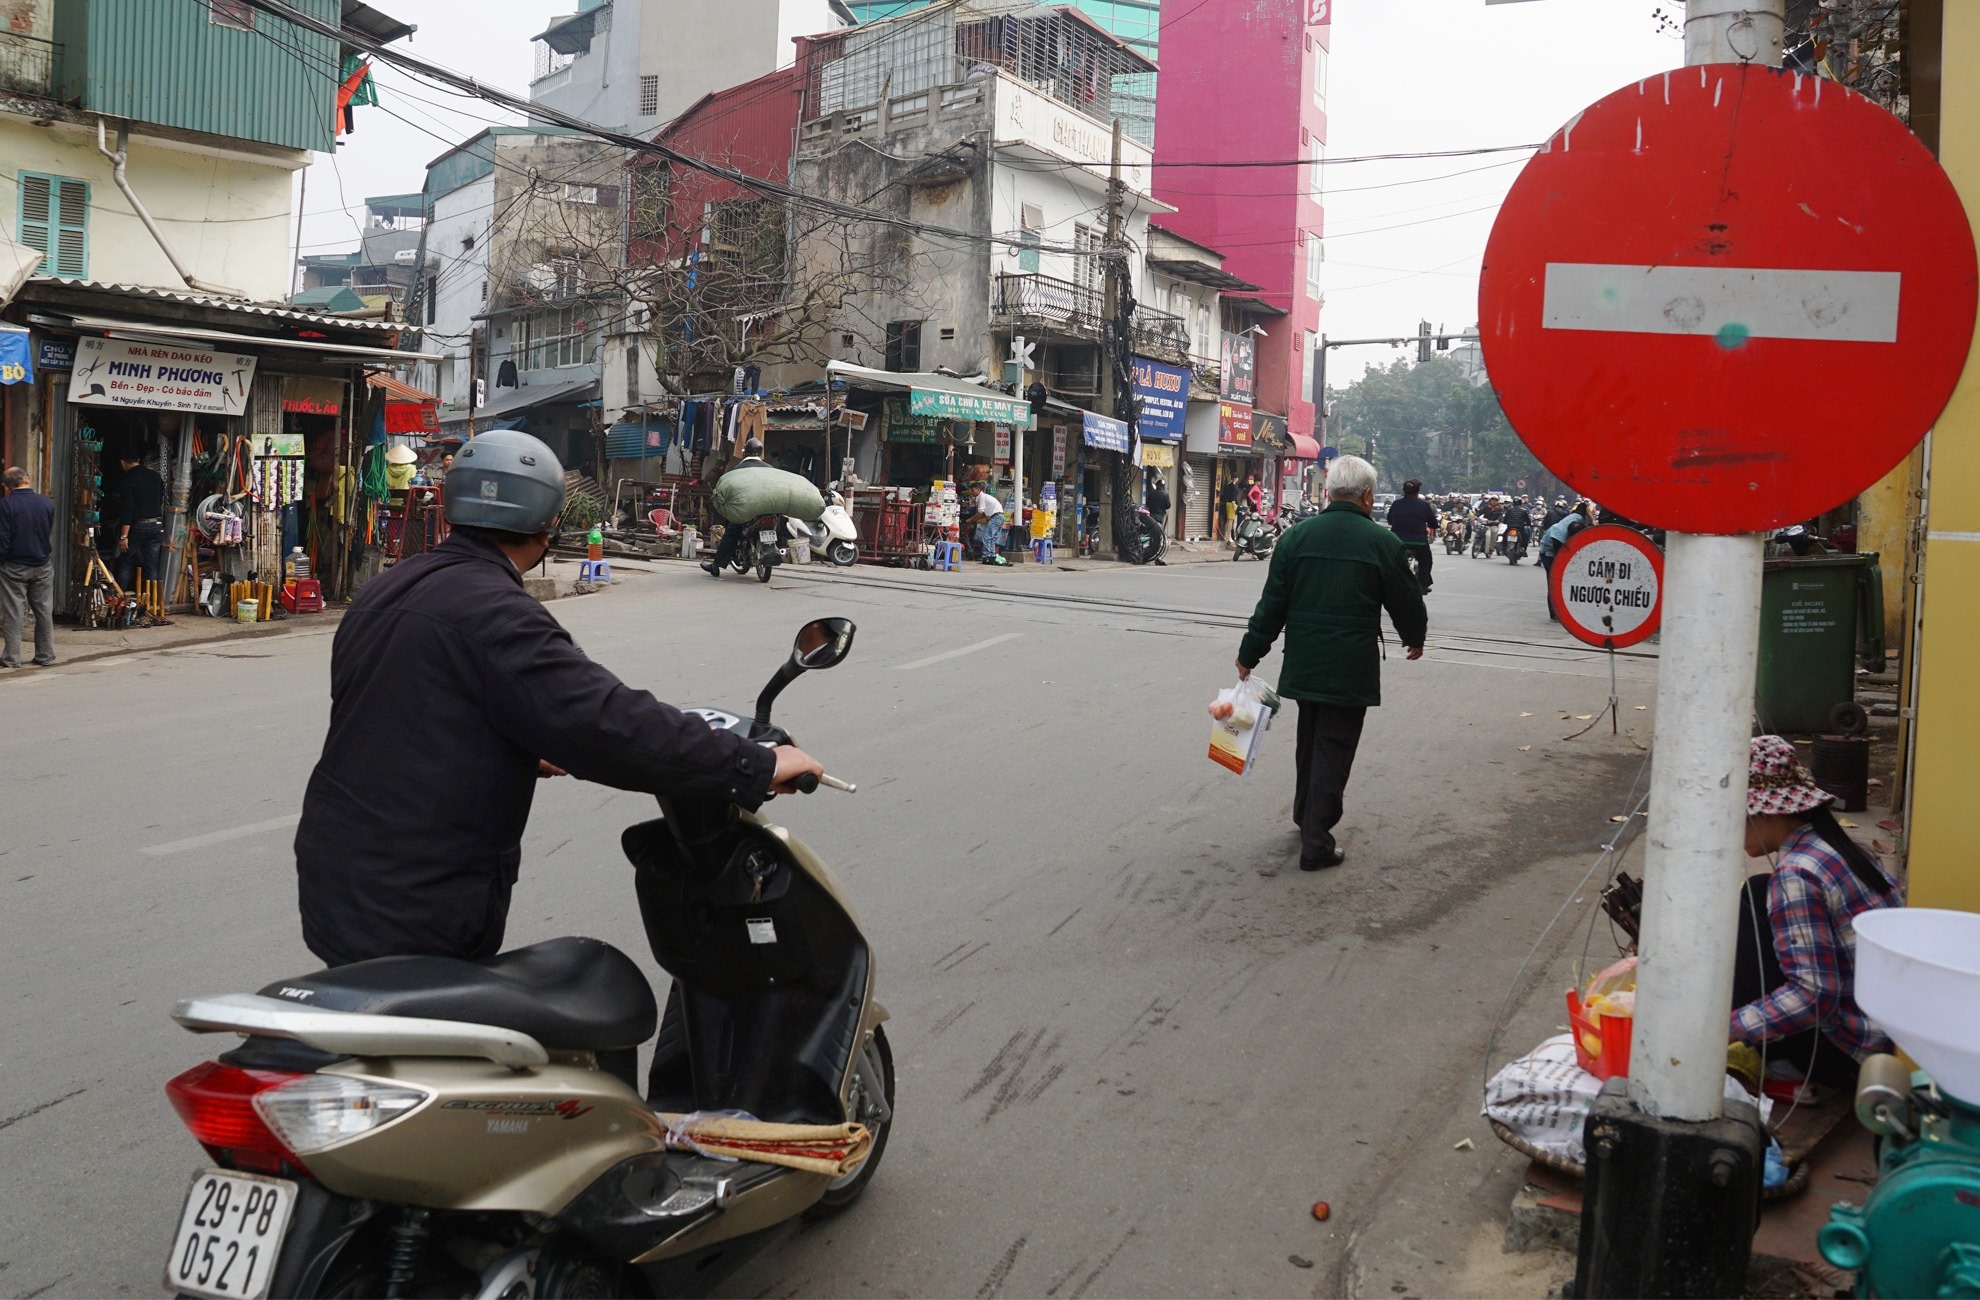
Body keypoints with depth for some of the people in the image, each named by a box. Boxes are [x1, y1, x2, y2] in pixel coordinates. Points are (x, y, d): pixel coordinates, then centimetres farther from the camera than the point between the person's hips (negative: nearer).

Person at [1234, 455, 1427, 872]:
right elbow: (1406, 600, 2)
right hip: (1352, 668, -4)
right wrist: (1414, 638, 22)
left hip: (1303, 665, 4)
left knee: (1310, 740, 21)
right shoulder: (1381, 541, -8)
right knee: (1333, 749, 1)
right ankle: (1316, 844, 2)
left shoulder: (1297, 536, 0)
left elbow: (1272, 603, 1)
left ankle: (1306, 818, 36)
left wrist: (1250, 654, 9)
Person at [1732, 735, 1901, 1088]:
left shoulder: (1797, 874, -19)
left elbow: (1813, 994, -25)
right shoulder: (1840, 849, 9)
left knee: (1752, 902, -8)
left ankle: (1768, 1059, -1)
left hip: (1853, 1055, -9)